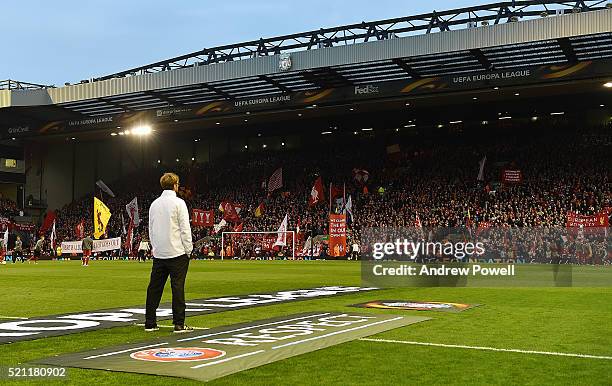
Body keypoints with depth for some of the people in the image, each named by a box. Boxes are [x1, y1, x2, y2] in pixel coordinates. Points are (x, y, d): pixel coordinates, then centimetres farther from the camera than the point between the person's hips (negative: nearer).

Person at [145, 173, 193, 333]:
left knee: (154, 287, 8)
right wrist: (188, 249, -3)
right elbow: (185, 229, -10)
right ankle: (179, 324, -2)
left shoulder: (154, 204, 11)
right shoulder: (178, 203, -7)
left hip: (158, 253, 6)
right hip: (177, 253, -6)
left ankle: (150, 323, 12)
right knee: (178, 287, -3)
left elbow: (151, 229, 15)